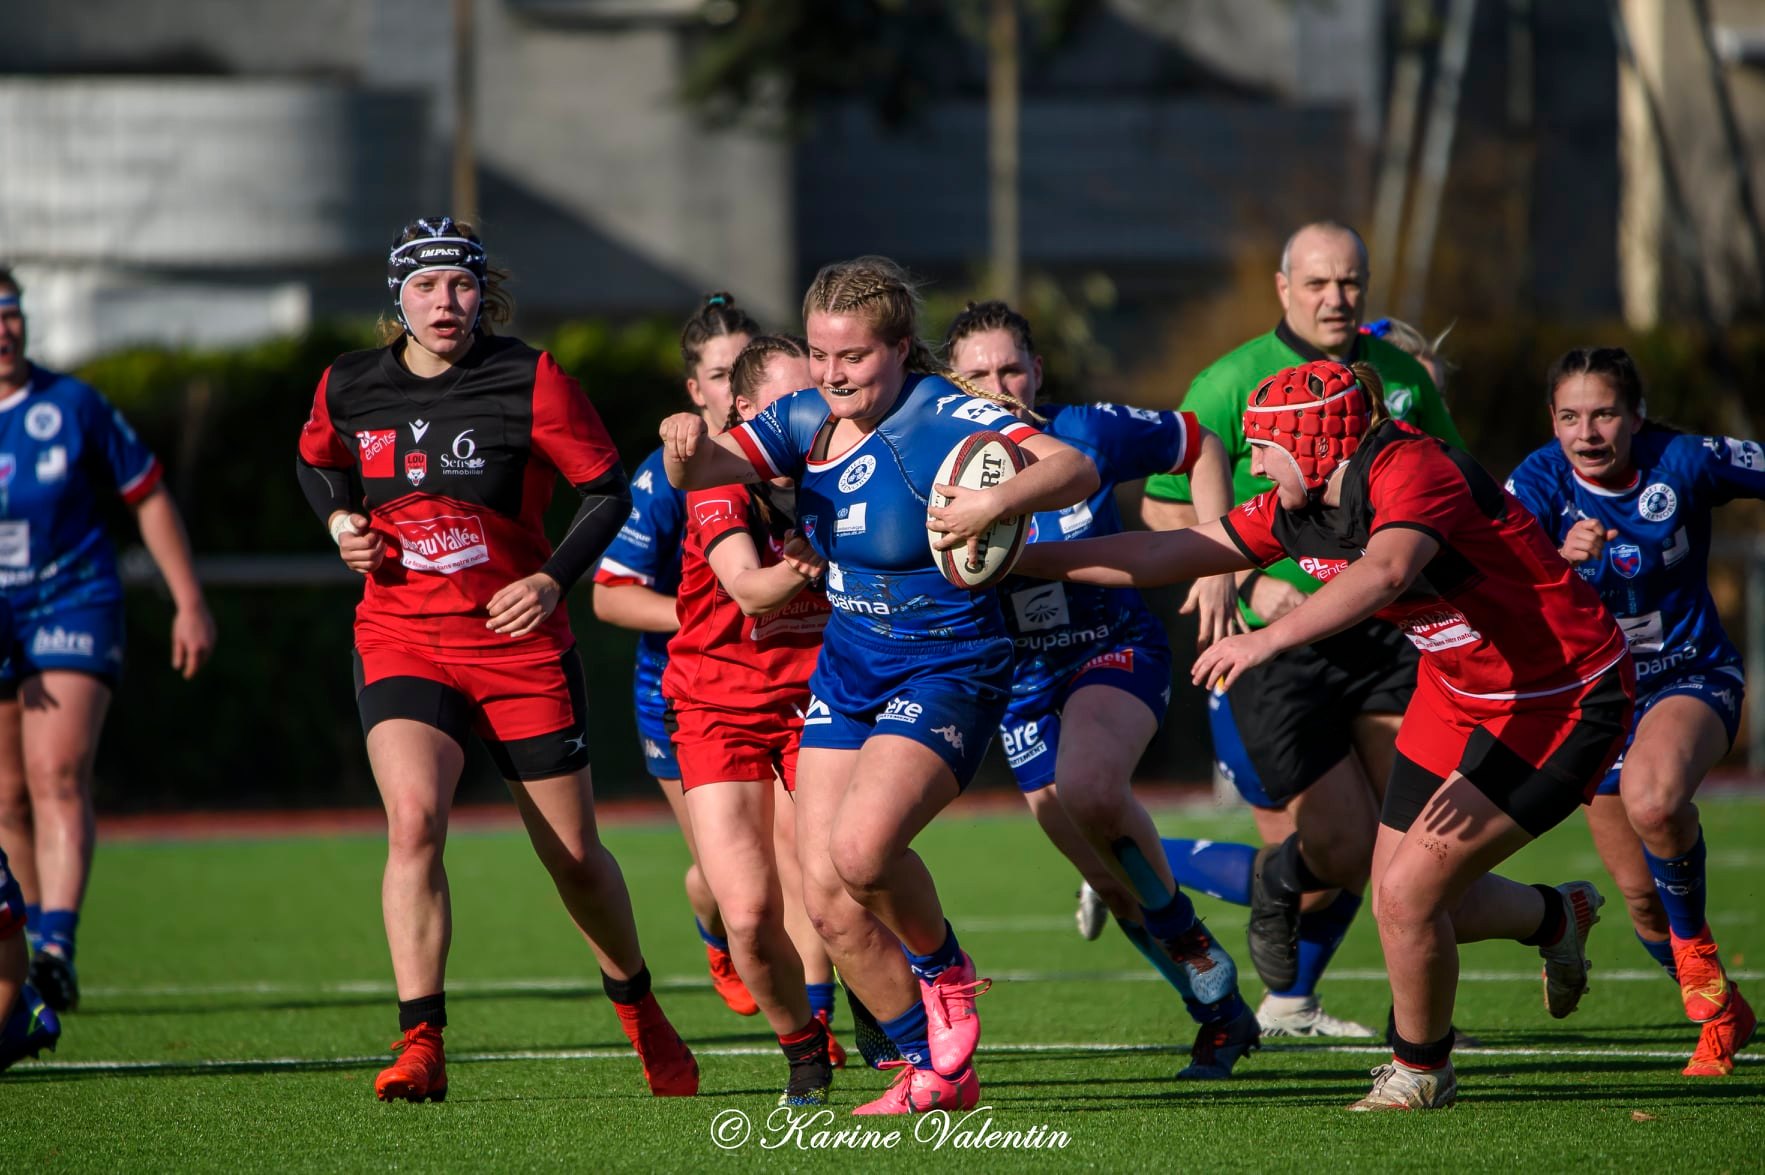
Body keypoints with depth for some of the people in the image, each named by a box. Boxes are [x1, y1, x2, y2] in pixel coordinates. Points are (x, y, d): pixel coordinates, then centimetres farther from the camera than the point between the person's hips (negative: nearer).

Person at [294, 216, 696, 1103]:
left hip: (519, 641, -1)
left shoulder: (531, 382, -9)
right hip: (401, 641, 1)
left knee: (573, 856, 8)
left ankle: (637, 1008, 36)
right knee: (413, 820, -24)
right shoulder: (349, 388, 0)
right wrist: (340, 522, 1)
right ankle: (421, 1047, -24)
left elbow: (608, 489, -3)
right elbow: (316, 460, 21)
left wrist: (553, 579, -15)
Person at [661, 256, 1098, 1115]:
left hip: (947, 673, -7)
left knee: (862, 847, -29)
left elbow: (1074, 470, -28)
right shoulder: (809, 421, 2)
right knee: (828, 904, 0)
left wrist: (993, 502, -46)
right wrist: (685, 446, -28)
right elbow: (701, 470, -4)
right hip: (845, 673, 7)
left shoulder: (945, 418, -17)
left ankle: (944, 974, 1)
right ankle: (936, 1072, 16)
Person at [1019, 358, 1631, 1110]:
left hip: (1566, 702, -9)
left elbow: (1385, 572, -47)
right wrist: (1022, 559, 4)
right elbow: (1164, 554, 6)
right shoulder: (1298, 512, 0)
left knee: (1409, 894, -13)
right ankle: (1557, 916, 40)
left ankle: (1420, 1071, 14)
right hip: (1458, 692, 9)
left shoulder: (1413, 470, -26)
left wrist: (1269, 638, -57)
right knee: (1397, 900, 11)